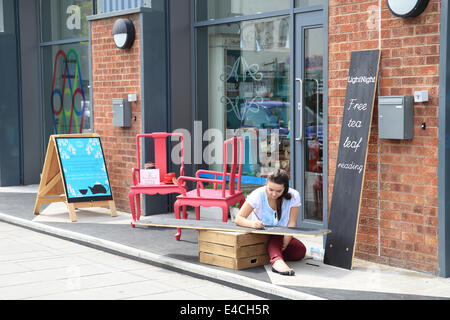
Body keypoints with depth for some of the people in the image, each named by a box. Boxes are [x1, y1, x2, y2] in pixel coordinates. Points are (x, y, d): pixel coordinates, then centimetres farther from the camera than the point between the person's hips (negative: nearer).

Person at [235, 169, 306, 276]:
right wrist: (252, 224, -41)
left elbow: (291, 224, -15)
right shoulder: (258, 195, -19)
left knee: (301, 251, -23)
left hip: (281, 236, 3)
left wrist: (284, 246, -29)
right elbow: (238, 218, -18)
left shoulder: (293, 196, -15)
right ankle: (277, 261, -54)